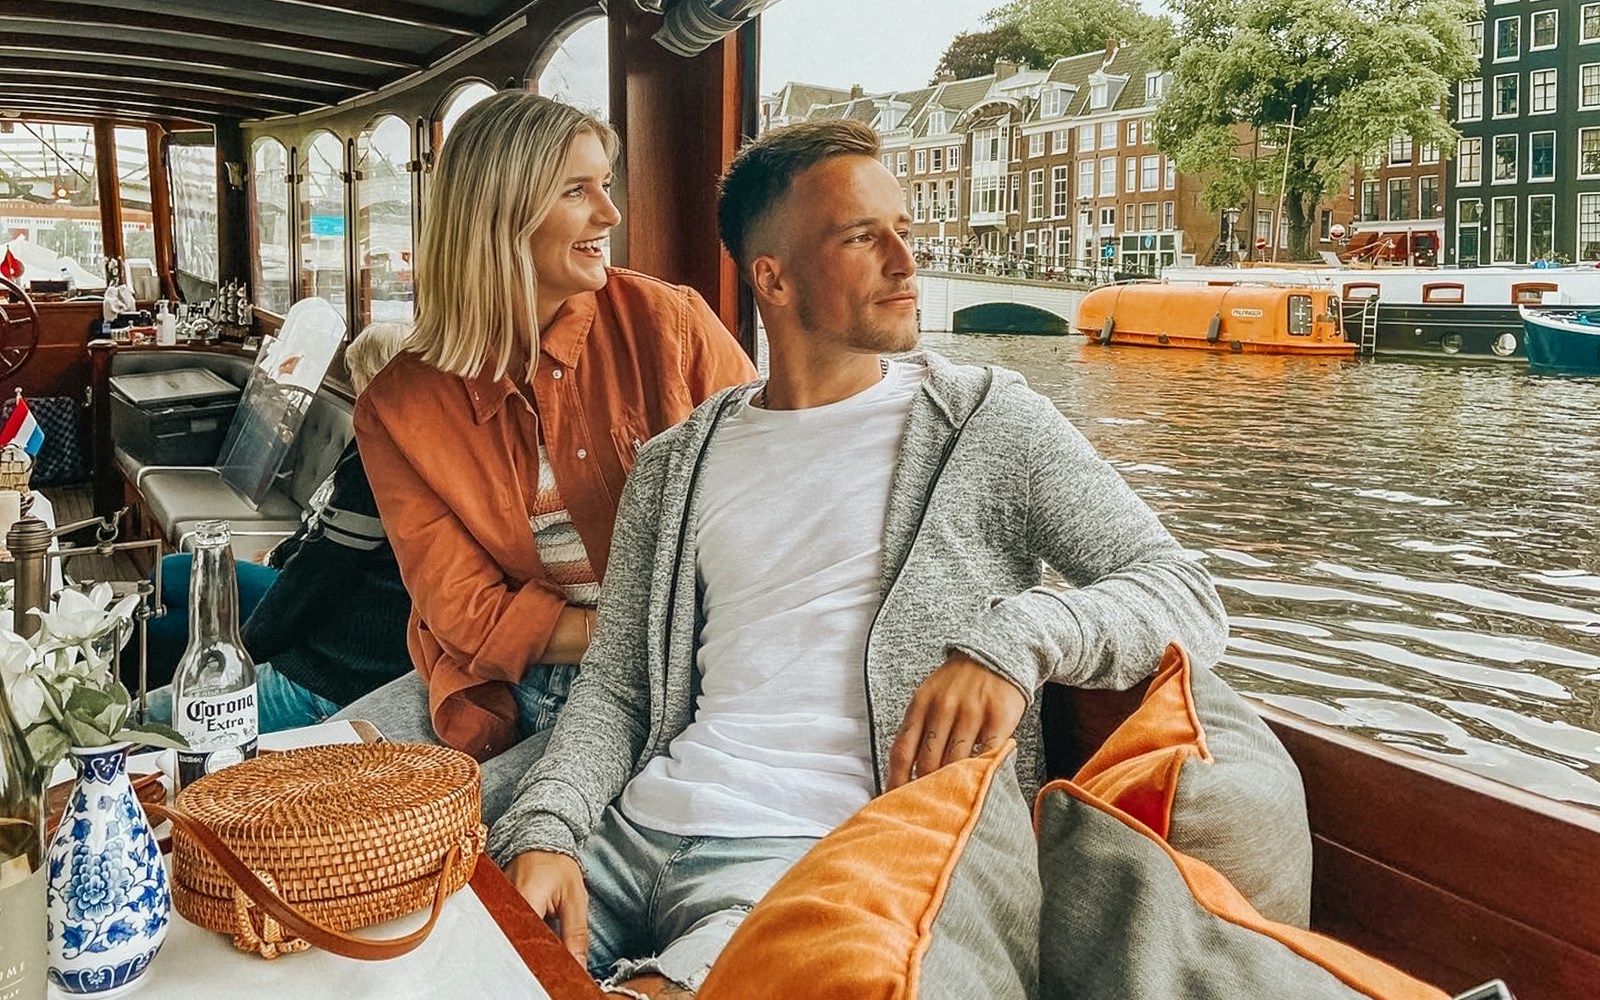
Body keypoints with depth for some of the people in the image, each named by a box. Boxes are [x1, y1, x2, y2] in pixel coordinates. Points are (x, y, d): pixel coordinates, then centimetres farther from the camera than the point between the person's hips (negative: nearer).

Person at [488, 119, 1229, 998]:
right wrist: (544, 829, -6)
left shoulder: (988, 426, 3)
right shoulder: (677, 464, 14)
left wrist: (1016, 637, -23)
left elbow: (1189, 599, -4)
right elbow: (615, 685, 13)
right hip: (637, 825, 4)